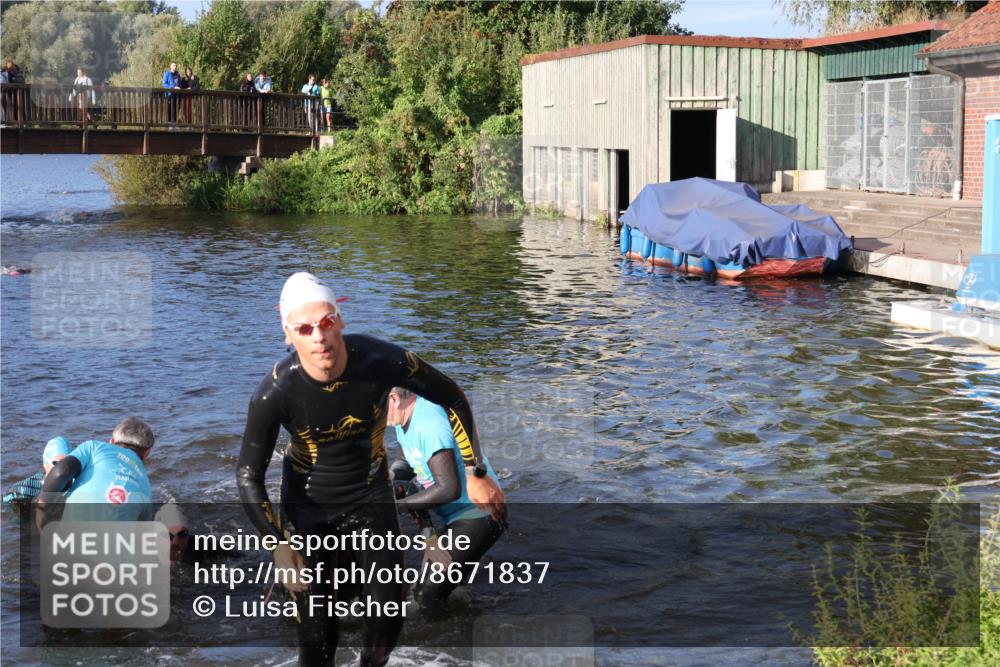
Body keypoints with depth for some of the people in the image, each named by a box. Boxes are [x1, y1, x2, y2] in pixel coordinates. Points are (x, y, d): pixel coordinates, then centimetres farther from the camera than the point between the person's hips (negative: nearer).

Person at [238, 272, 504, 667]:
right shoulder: (276, 393, -27)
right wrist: (280, 545, -27)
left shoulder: (380, 361, -24)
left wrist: (477, 476, -5)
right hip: (307, 505, -1)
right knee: (317, 630, -2)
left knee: (387, 615, -1)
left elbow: (451, 398, -8)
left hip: (370, 495, 2)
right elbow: (249, 475, -16)